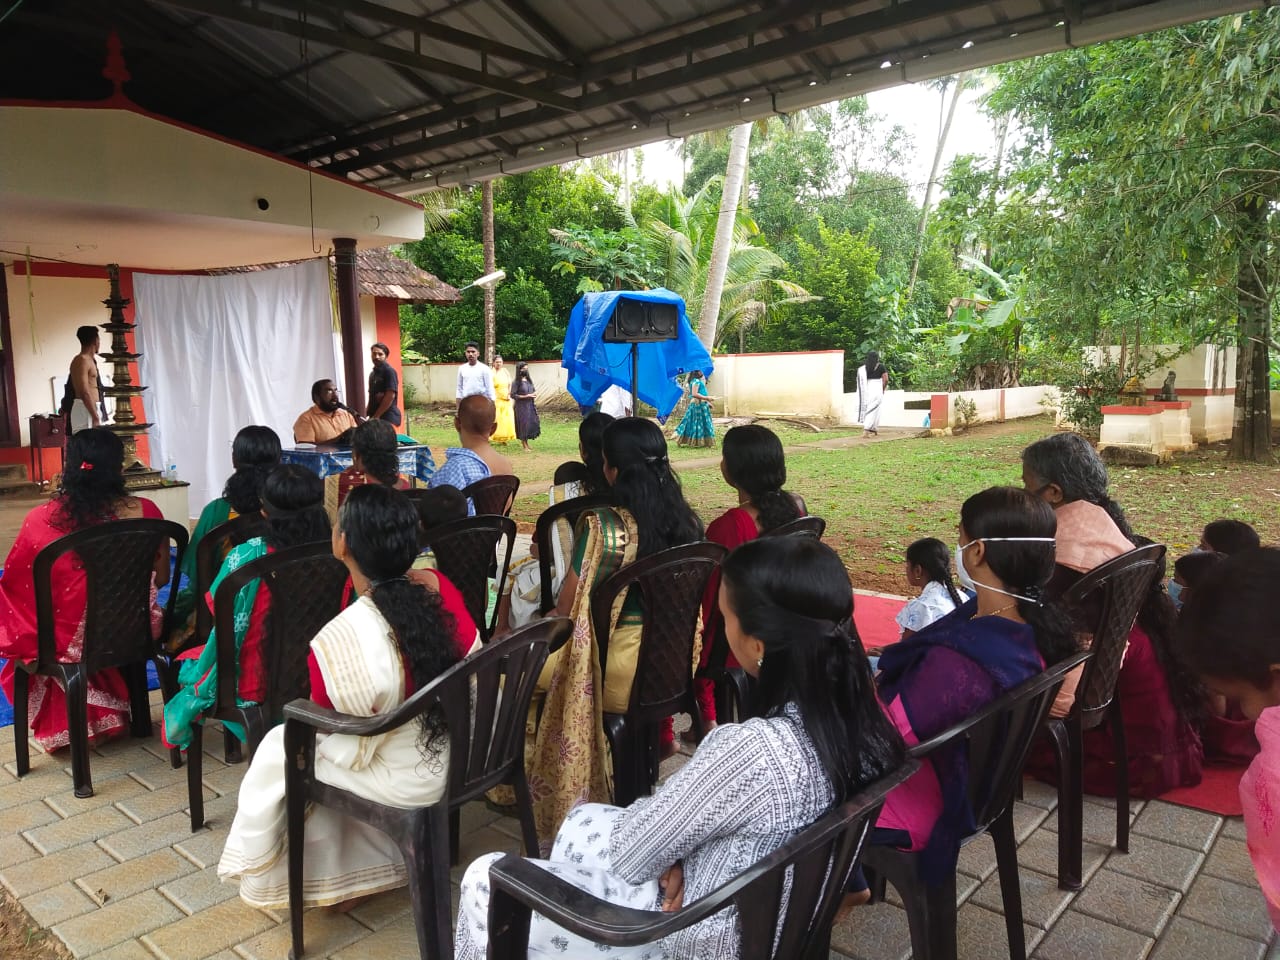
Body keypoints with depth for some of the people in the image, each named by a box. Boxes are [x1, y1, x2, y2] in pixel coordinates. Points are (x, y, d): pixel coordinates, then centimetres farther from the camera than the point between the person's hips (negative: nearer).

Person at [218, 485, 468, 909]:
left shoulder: (340, 639, -31)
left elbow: (346, 750, -18)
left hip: (403, 781, -6)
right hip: (450, 757, 6)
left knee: (278, 749, 18)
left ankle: (266, 876, 40)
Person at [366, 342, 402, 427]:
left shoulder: (389, 371, -9)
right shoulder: (372, 373, 17)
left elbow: (390, 395, -17)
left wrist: (376, 416, -16)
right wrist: (369, 414, 11)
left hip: (388, 417, -8)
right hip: (375, 417, 8)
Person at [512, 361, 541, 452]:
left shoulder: (529, 380, 10)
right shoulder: (517, 382, -10)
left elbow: (534, 390, 23)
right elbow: (513, 395, -15)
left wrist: (534, 394, -1)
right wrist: (526, 396, -17)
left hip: (531, 406, 6)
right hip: (521, 406, -6)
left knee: (533, 424, 5)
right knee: (524, 424, -1)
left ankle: (525, 441, 24)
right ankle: (525, 445, 11)